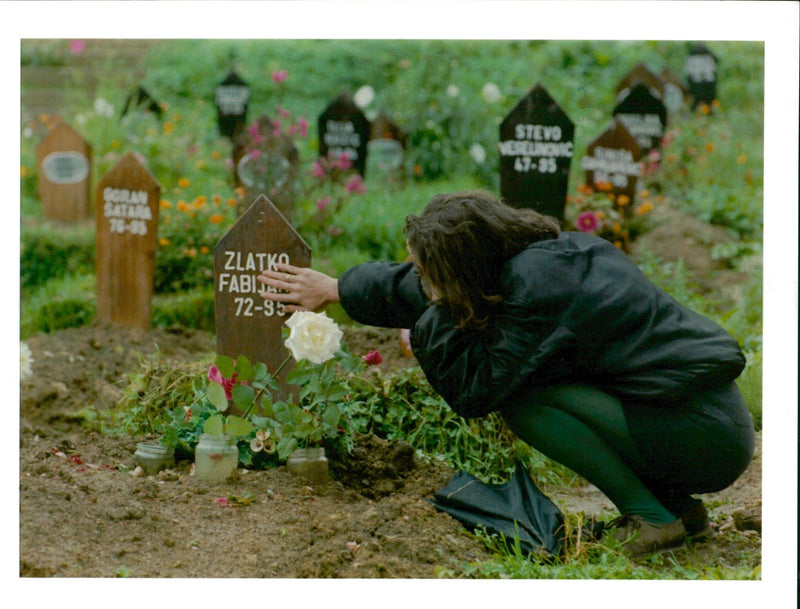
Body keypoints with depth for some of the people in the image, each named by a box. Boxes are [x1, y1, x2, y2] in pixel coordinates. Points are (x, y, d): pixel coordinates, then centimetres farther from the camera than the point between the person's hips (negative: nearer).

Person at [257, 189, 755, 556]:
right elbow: (426, 291, 20)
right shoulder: (544, 249, 7)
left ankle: (654, 519, -7)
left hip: (710, 439, -9)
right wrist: (335, 289, 26)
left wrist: (433, 321, -5)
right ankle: (678, 504, 13)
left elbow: (472, 393, -14)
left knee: (524, 403, -13)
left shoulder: (537, 293, -20)